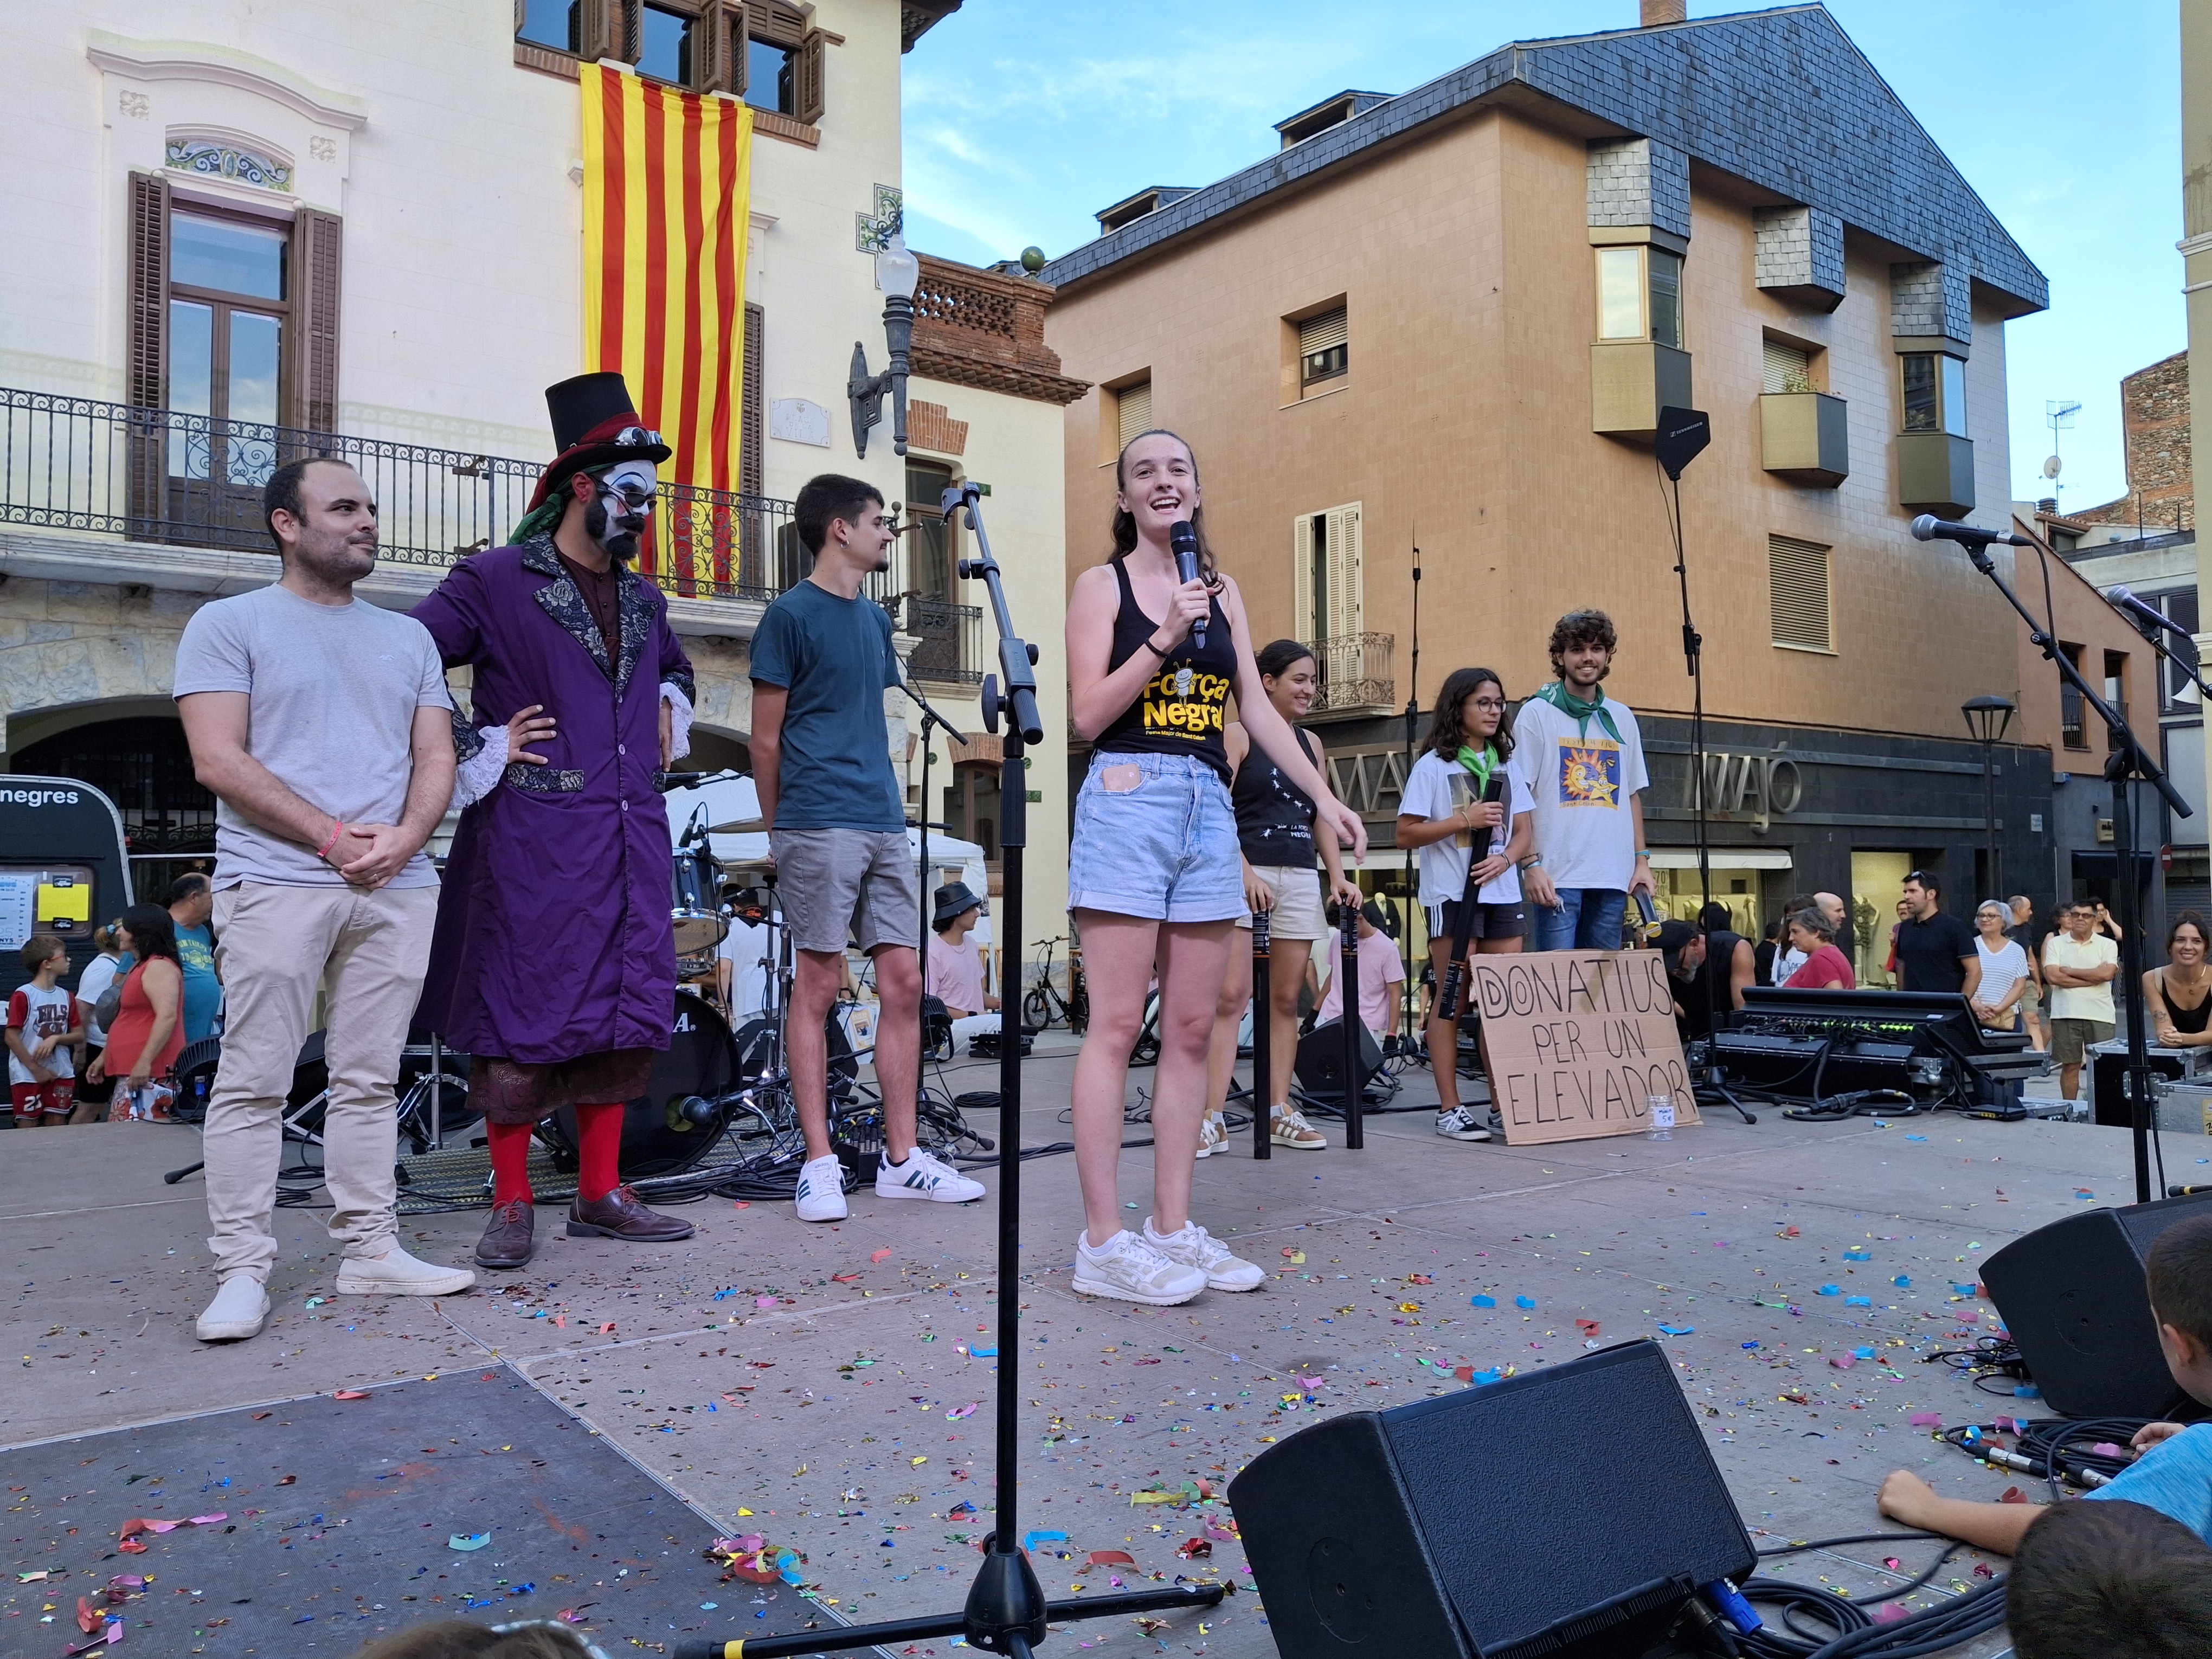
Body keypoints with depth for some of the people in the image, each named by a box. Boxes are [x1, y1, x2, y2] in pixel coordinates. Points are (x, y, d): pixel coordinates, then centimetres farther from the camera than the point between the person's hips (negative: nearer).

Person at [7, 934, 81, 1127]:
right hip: (28, 1075, -5)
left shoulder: (66, 997, 9)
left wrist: (55, 1039, -11)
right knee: (28, 1127, 1)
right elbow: (12, 1037, -11)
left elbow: (79, 1035, 10)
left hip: (62, 1073, 5)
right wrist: (36, 1070, -12)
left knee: (57, 1126, 7)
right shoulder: (23, 996, -10)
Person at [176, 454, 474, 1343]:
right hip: (276, 883, -4)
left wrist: (404, 838, -7)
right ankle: (241, 1270, 4)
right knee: (254, 1080, -2)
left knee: (370, 1080, 7)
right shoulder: (230, 625, 4)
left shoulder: (408, 637, 18)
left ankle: (370, 1251, 13)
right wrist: (335, 838, -12)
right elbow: (219, 759, -6)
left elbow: (436, 757, 12)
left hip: (396, 889, 4)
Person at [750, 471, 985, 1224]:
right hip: (820, 824, -7)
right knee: (818, 984, -2)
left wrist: (890, 802, 16)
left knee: (904, 981, 4)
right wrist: (782, 829, 3)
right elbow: (766, 739, -1)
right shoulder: (790, 615, -3)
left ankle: (901, 1159, 12)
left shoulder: (876, 620, 19)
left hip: (884, 823, 7)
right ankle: (820, 1163, 6)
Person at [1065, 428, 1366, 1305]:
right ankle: (1102, 1242, -1)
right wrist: (1167, 634, -14)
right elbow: (1088, 714, -7)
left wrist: (1325, 797, 11)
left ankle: (1172, 1229, 13)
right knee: (1117, 1027, -6)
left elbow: (1259, 710, 17)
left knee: (1192, 1030, 5)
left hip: (1210, 811, 6)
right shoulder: (1102, 584, 3)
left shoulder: (1223, 591, 17)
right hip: (1128, 801, -5)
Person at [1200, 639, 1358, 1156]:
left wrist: (1338, 877, 8)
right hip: (1245, 873, -6)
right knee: (1230, 997, -11)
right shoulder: (1238, 733, -1)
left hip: (1301, 877, 6)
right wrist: (1246, 873, -18)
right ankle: (1213, 1120, -10)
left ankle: (1279, 1112, 14)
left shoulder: (1311, 743, 17)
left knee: (1286, 1000, 7)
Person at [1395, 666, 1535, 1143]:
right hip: (1452, 897, -5)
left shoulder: (1508, 766, 14)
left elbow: (1525, 831, 12)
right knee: (1453, 1001, -2)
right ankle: (1449, 1109, 2)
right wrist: (1465, 821, -14)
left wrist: (1505, 858, -9)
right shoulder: (1433, 765, -1)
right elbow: (1406, 834, -5)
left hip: (1503, 895, 5)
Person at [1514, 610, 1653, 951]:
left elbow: (1633, 794, 19)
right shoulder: (1537, 713, 1)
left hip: (1613, 876, 5)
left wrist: (1642, 860, 10)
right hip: (1557, 875, -4)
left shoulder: (1622, 718, 16)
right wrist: (1530, 864, -13)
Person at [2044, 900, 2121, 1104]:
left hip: (2099, 1015, 0)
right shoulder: (2055, 943, 6)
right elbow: (2052, 976, -7)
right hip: (2065, 1013, 0)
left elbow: (2107, 973, -11)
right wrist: (2093, 978, -8)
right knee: (2070, 1066, 6)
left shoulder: (2107, 945, 6)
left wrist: (2068, 971, -6)